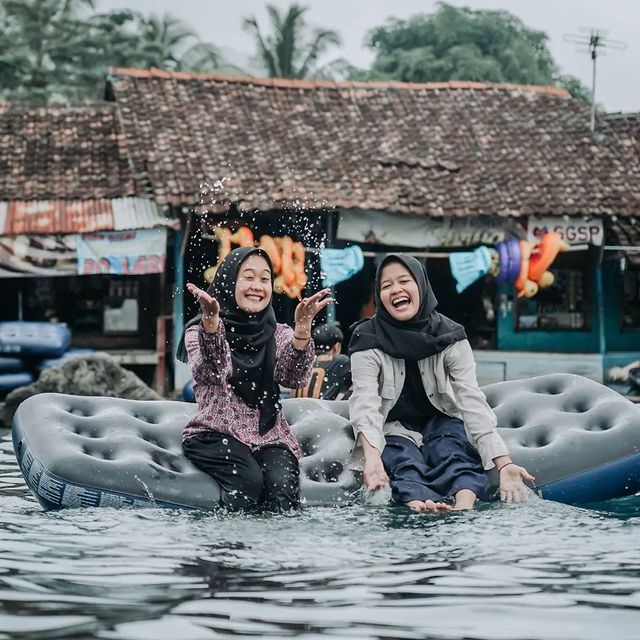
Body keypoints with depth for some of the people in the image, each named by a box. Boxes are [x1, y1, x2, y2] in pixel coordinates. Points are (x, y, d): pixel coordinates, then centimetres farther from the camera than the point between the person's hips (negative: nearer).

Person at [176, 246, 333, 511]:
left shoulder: (279, 335, 13)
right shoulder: (199, 330, 5)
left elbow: (296, 378, -7)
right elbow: (210, 373, -16)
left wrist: (302, 328, -24)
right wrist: (210, 320, -34)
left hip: (270, 436, 2)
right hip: (216, 433, -2)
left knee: (282, 486, -28)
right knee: (249, 479, -32)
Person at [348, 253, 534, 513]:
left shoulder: (450, 337, -12)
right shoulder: (368, 341, -16)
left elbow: (472, 401, -21)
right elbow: (366, 404, -28)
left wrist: (504, 463, -35)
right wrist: (371, 457, -49)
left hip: (440, 421, 1)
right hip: (394, 428, -1)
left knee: (455, 452, -31)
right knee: (405, 465, -33)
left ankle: (464, 509, -63)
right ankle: (419, 507, -67)